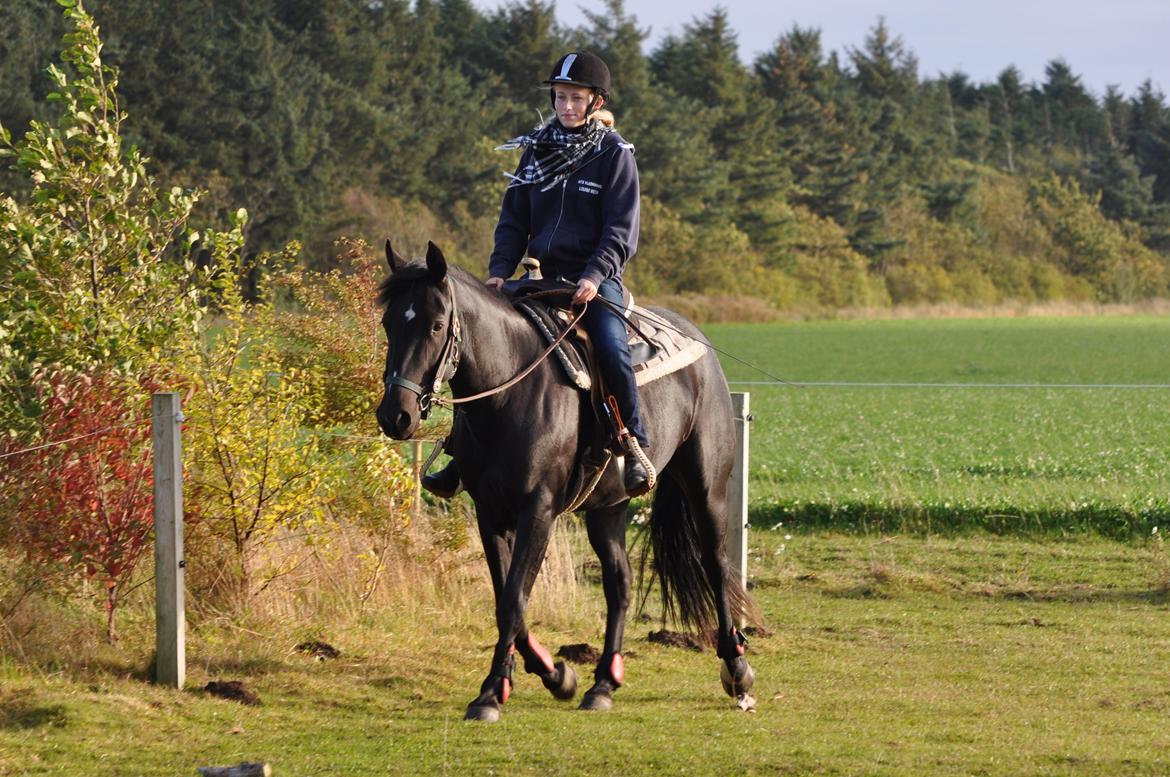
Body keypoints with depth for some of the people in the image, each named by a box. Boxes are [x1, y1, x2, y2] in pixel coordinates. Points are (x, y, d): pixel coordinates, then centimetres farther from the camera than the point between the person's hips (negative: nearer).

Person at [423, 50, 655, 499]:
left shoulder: (614, 155, -1)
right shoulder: (537, 151, 12)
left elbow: (621, 230, -7)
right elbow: (514, 220, 13)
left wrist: (595, 276, -22)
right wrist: (500, 270, -3)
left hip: (596, 280, -5)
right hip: (542, 277, 5)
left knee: (611, 348, -30)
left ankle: (635, 445, -16)